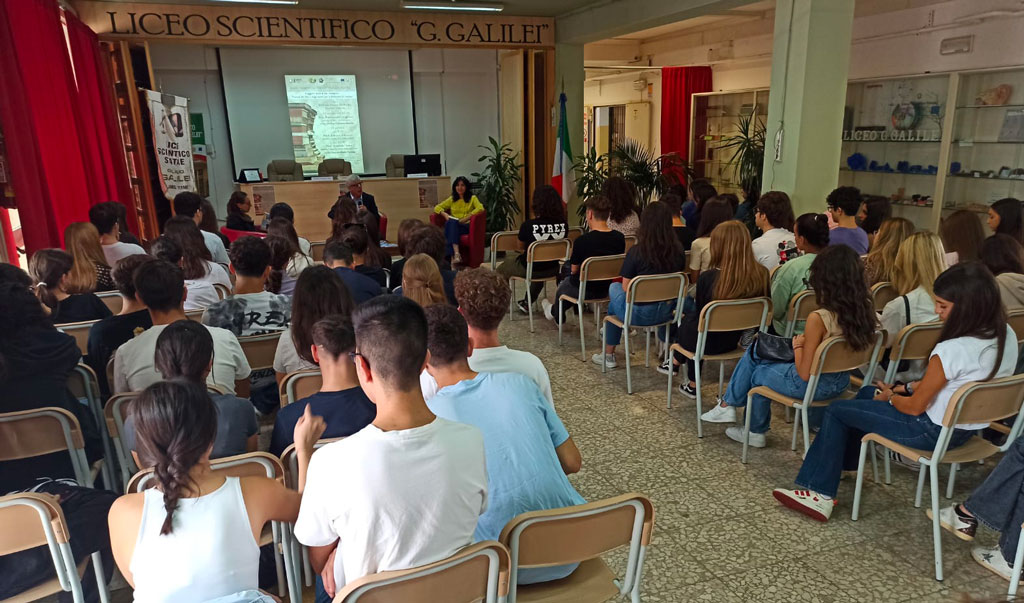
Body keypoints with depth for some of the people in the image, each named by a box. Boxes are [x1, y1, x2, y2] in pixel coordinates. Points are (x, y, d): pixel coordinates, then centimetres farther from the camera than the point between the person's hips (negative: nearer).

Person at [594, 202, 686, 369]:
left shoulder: (637, 251, -19)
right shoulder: (678, 250, -6)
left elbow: (626, 288, -11)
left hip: (639, 314, -5)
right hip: (666, 312, 5)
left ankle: (608, 356, 34)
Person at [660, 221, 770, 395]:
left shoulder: (708, 278, -25)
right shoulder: (762, 274, -15)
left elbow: (700, 314, -9)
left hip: (710, 342, -4)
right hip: (737, 339, 4)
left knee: (688, 320, 28)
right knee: (691, 317, 26)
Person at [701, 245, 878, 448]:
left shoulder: (818, 319, -29)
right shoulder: (865, 311, -9)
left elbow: (804, 374, -22)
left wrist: (797, 346, -5)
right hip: (840, 382, 7)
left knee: (757, 374, 19)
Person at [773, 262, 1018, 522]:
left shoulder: (951, 351, -31)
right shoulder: (1007, 335, -6)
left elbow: (915, 407, -18)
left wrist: (890, 397, 3)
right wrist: (908, 388, 9)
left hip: (935, 432, -9)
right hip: (968, 427, 9)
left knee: (836, 411, 4)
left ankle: (821, 493, 11)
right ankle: (842, 461, 37)